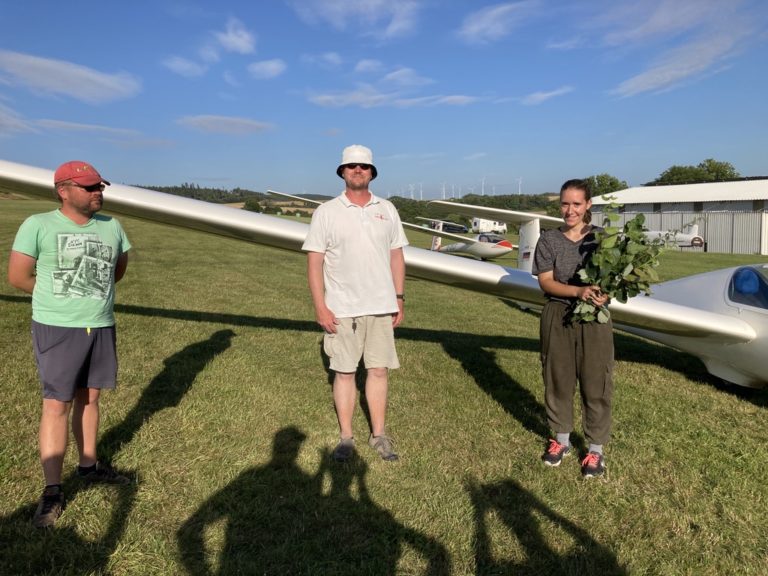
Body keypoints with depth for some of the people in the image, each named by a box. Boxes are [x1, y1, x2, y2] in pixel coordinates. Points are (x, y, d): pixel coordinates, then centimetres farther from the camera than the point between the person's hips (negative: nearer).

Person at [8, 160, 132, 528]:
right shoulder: (38, 225, -7)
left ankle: (88, 466, 28)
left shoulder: (111, 227, 5)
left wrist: (92, 291, 11)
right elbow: (17, 276, -5)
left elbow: (119, 268, 20)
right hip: (57, 329, -4)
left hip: (101, 327, 4)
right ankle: (52, 491, 6)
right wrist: (58, 296, 4)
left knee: (88, 397, 13)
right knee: (57, 404, -2)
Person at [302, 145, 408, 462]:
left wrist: (399, 299, 7)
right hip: (342, 309, -2)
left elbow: (396, 257, 11)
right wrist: (320, 307, -10)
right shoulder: (326, 212, -2)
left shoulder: (387, 209, 8)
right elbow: (314, 262, -4)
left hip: (381, 306, 3)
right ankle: (346, 437, 19)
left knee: (378, 370, 8)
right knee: (344, 372, 6)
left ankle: (379, 434, 21)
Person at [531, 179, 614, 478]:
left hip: (594, 318, -1)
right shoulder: (548, 239, 0)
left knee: (595, 382, 5)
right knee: (558, 378, 11)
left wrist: (604, 294, -21)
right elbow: (546, 281, -7)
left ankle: (596, 448, 20)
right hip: (558, 317, 1)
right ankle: (561, 439, 30)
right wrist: (578, 291, -23)